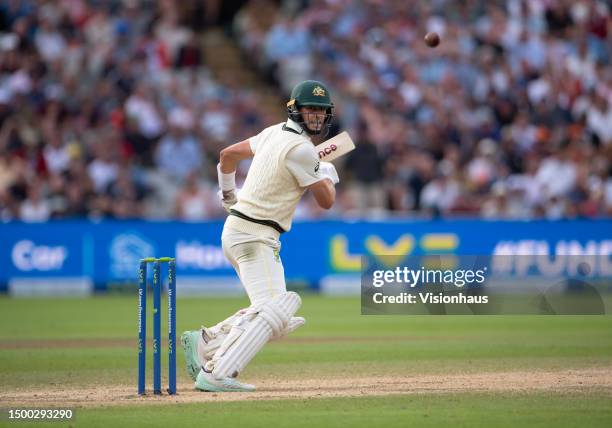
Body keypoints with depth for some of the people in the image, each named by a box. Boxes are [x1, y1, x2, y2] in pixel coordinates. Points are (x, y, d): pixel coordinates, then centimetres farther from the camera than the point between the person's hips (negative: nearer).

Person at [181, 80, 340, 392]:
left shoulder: (275, 133, 12)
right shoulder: (301, 149, -15)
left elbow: (228, 154, 25)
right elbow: (326, 201, -8)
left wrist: (228, 194, 41)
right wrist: (328, 175, 13)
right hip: (254, 235, -10)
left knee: (281, 317, 13)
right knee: (272, 312, -22)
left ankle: (203, 342, 8)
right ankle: (215, 375, -32)